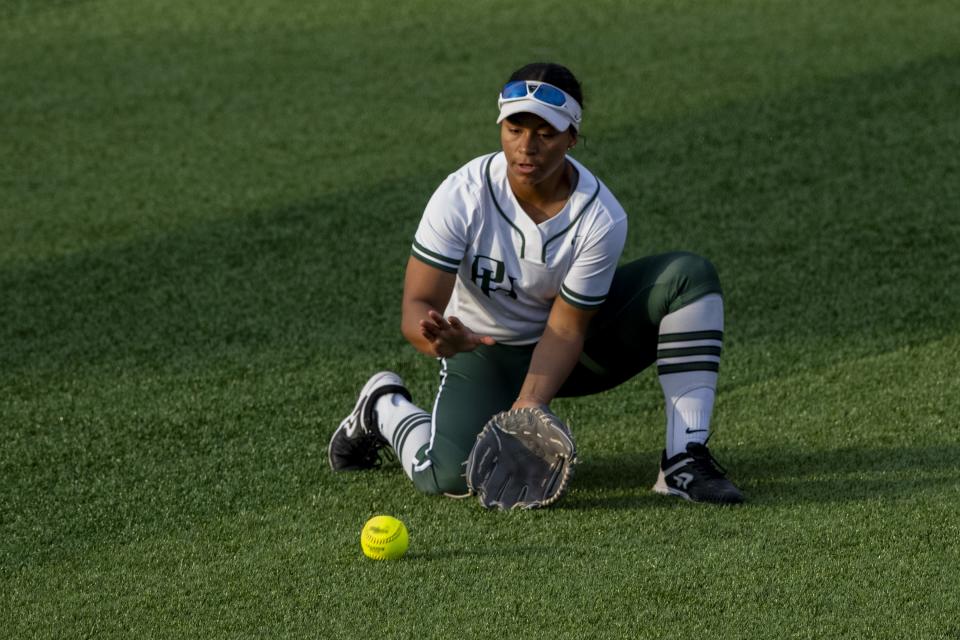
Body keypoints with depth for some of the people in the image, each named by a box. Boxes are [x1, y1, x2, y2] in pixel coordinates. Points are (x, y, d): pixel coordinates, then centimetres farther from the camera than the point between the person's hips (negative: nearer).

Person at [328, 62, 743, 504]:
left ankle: (684, 464, -24)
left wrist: (529, 405, -35)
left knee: (689, 276, -20)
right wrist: (439, 338, -51)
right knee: (452, 477, -29)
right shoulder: (462, 195, -24)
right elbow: (417, 306, -25)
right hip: (485, 352, -2)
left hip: (566, 351, 2)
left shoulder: (601, 218, -23)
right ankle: (385, 406, 8)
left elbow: (566, 329, -19)